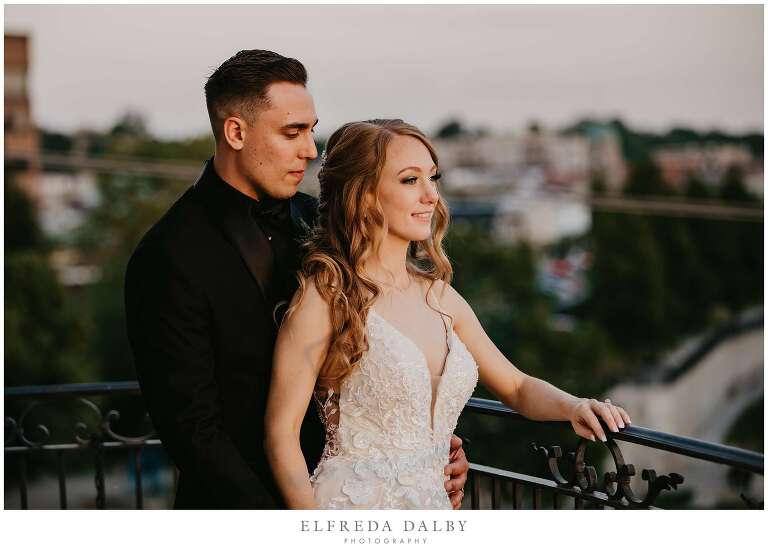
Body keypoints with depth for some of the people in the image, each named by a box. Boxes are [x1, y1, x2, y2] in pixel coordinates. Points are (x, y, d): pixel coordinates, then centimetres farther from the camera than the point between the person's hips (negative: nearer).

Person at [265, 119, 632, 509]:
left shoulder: (439, 296, 8)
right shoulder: (325, 295, -10)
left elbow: (516, 387, 16)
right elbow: (281, 433, -11)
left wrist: (574, 407, -4)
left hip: (430, 504, 5)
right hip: (353, 505, -5)